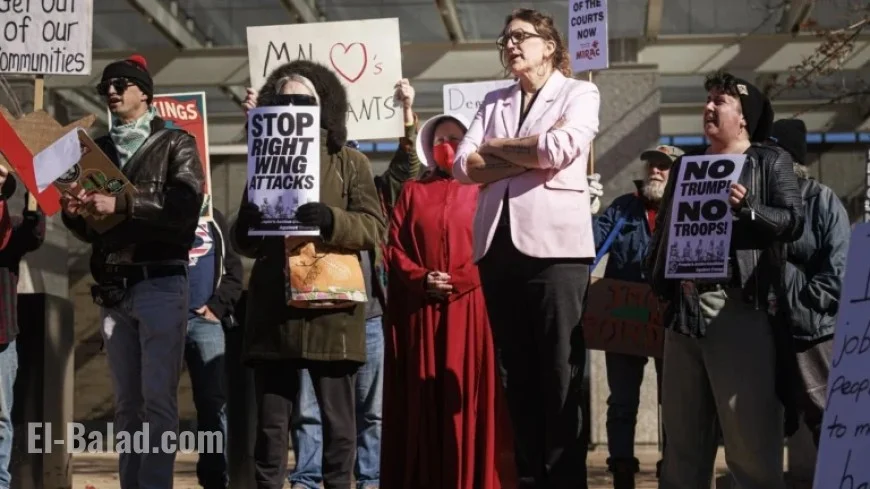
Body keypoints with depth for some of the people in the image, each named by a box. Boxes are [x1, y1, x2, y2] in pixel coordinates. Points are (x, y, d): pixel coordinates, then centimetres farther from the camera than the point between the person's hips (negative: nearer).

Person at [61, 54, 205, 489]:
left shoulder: (175, 144, 4)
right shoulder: (98, 149, 18)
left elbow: (186, 204, -12)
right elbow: (91, 229, 19)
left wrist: (122, 204, -19)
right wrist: (74, 212, -4)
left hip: (160, 285, -5)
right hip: (112, 289, 5)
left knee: (157, 398, -9)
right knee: (126, 402, 5)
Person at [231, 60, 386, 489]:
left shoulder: (350, 162, 9)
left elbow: (374, 229, -1)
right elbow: (243, 242, 18)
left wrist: (330, 220, -19)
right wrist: (250, 224, -6)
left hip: (330, 308, -2)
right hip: (273, 311, 3)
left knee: (338, 422, 0)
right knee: (270, 425, 3)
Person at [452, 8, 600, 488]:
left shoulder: (579, 93, 6)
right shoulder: (493, 102, 18)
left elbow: (559, 149, -13)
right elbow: (463, 166, 4)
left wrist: (494, 148, 1)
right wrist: (529, 155, -7)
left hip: (555, 245, -5)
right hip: (497, 246, 5)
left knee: (560, 373, -3)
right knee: (515, 374, 7)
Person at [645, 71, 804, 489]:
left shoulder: (771, 162, 6)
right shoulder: (685, 166, 21)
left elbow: (794, 222, -5)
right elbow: (662, 232, 19)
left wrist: (747, 207, -19)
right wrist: (655, 284, 6)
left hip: (739, 306, -5)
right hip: (684, 306, 5)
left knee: (749, 432, -5)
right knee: (683, 430, 10)